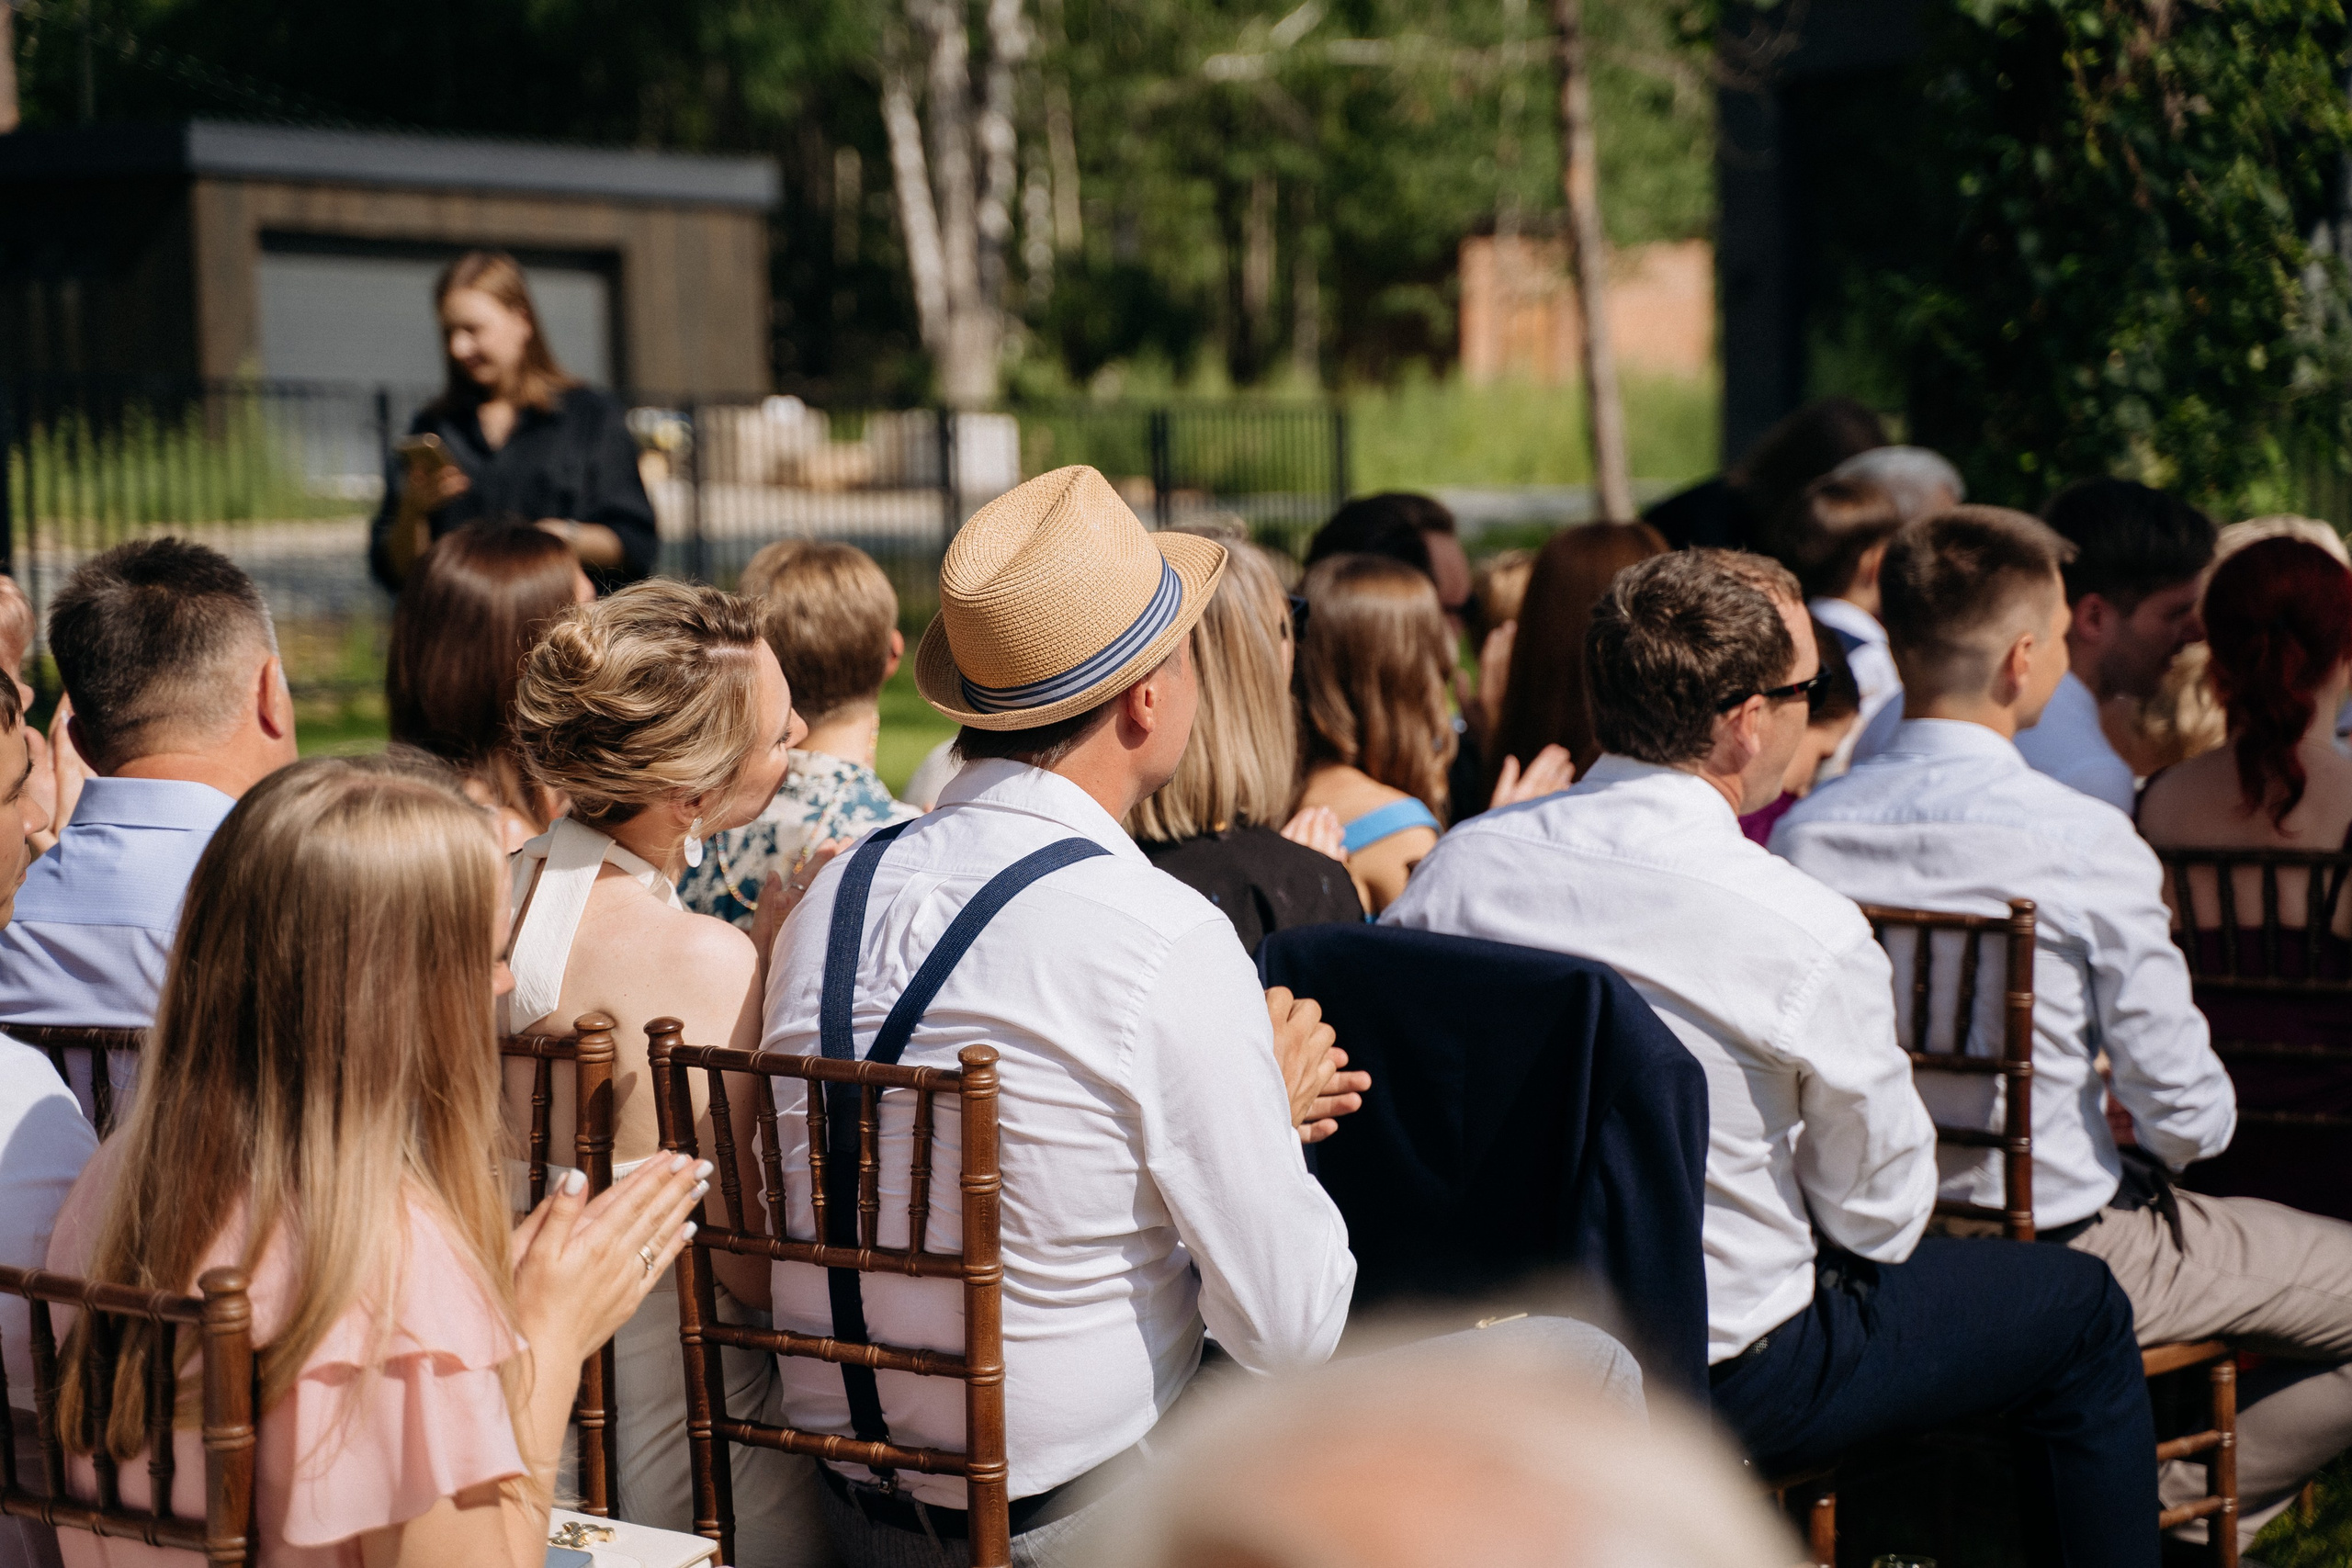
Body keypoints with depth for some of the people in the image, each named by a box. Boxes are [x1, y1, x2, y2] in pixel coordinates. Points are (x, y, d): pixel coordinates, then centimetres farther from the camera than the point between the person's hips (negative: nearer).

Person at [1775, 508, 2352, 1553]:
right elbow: (2187, 1118, -17)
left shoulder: (1802, 837, -8)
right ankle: (2165, 1504, 13)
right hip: (2060, 1253, -7)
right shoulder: (2086, 846, -22)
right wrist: (2168, 1132, 7)